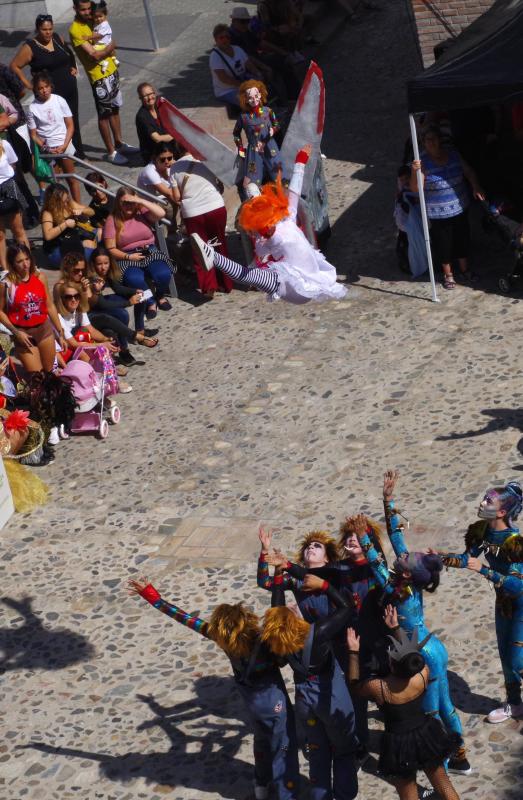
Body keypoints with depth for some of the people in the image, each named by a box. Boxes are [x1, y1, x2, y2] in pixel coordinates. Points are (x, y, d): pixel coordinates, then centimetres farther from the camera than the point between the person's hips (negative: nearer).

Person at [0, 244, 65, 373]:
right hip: (23, 333, -4)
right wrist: (16, 332, -15)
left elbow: (50, 306, 5)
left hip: (44, 329, 4)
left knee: (49, 370, 14)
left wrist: (60, 333, 7)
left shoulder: (40, 277, -2)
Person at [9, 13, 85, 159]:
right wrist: (28, 84, -11)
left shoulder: (58, 38, 3)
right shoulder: (30, 47, -14)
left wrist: (73, 67, 12)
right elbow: (15, 66, -11)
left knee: (74, 121, 15)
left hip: (70, 87, 6)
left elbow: (69, 54, 24)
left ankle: (79, 154, 29)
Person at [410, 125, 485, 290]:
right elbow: (415, 188, -22)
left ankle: (464, 269, 39)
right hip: (438, 213, -4)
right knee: (443, 243, 8)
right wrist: (415, 172, -39)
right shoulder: (423, 162, -17)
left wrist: (476, 187, -5)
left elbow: (468, 172, 10)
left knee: (462, 239, 18)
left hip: (459, 208, 4)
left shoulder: (453, 155, -4)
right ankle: (447, 274, 30)